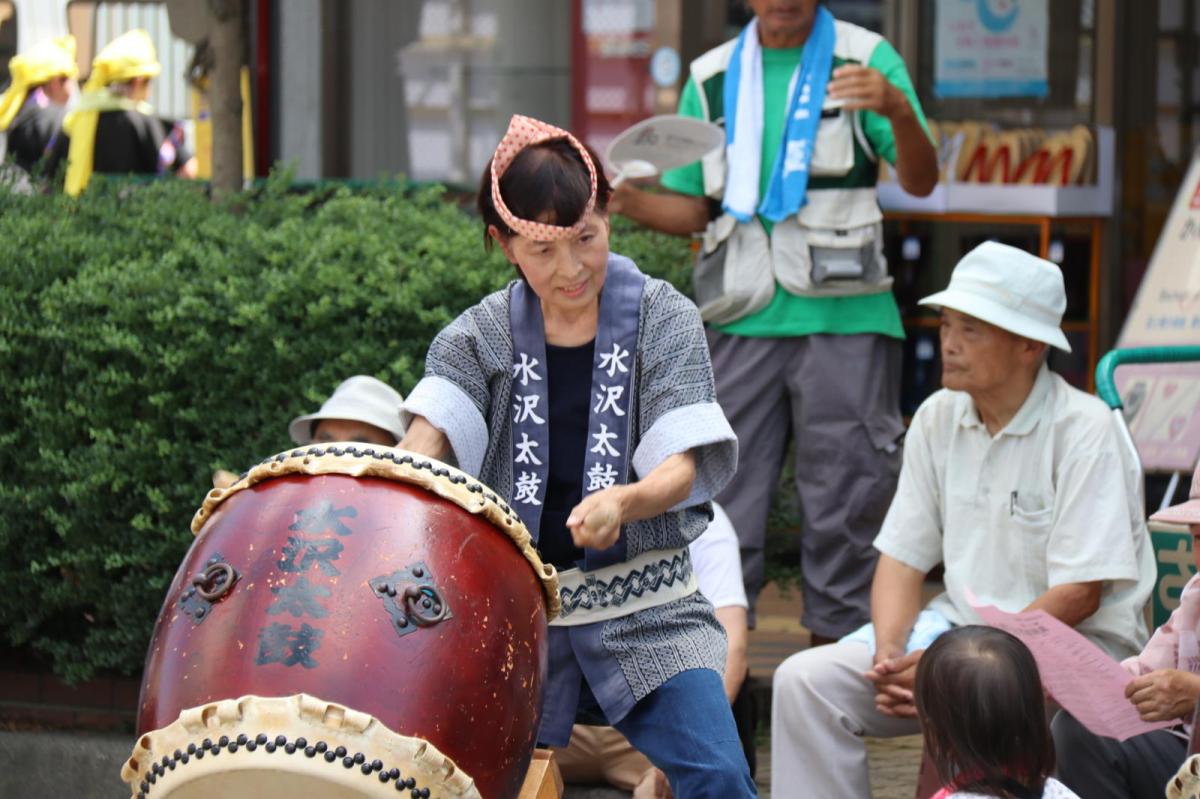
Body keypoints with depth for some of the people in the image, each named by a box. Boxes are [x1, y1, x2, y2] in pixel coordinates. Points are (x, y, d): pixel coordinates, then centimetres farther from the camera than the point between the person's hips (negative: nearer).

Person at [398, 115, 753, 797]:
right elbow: (425, 443, -13)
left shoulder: (662, 318, -1)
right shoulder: (479, 337, 3)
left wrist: (621, 502, -32)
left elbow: (681, 469, -9)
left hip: (645, 610, -1)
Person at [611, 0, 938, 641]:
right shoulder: (712, 80, 13)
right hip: (744, 322, 3)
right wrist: (628, 202, -5)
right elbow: (693, 209, 15)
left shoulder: (867, 60, 3)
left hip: (843, 321, -3)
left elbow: (920, 182, -6)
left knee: (841, 502, 1)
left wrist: (899, 110, -26)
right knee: (722, 494, 0)